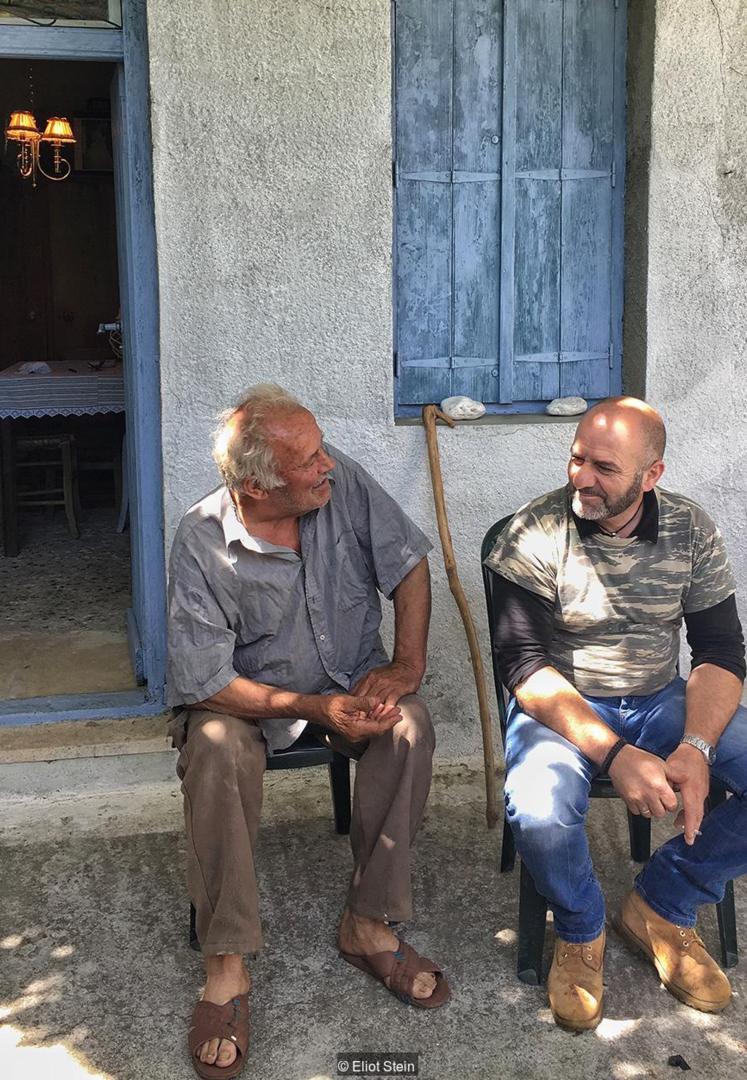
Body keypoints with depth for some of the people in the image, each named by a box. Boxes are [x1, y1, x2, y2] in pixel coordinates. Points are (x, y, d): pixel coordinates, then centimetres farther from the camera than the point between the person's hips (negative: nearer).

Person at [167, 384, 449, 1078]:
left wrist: (407, 663, -14)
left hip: (351, 681, 3)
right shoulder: (202, 542, -22)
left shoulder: (344, 484, -13)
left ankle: (368, 927, -14)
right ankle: (226, 968, -21)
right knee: (216, 751, -34)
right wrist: (314, 708, -28)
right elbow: (204, 682, -22)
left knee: (409, 725, -27)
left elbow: (408, 564, -2)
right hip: (247, 696, -3)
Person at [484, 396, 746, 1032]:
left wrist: (695, 748, -22)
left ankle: (661, 907, 4)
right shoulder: (535, 536, -13)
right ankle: (581, 931, 2)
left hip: (662, 700, 4)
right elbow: (524, 664, -18)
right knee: (540, 817, -34)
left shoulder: (691, 531, -2)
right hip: (562, 708, -4)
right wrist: (615, 754, -30)